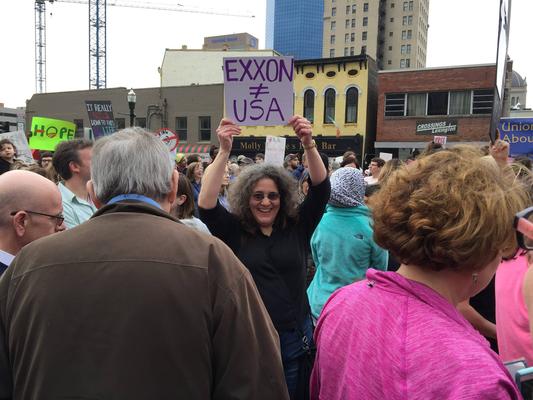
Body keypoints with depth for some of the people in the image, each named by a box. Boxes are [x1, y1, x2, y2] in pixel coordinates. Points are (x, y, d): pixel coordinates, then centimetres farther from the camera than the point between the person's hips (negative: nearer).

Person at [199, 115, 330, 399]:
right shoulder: (233, 231, -4)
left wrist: (308, 144, -24)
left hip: (294, 339, 2)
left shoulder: (298, 227, 0)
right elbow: (206, 204, -18)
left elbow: (321, 189, -10)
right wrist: (224, 151, -25)